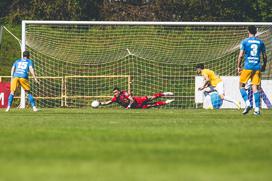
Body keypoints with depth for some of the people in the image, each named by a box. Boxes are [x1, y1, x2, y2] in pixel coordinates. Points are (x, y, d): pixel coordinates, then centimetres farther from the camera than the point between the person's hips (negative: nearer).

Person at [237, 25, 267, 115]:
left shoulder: (245, 41, -1)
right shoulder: (260, 42, 8)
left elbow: (241, 55, -6)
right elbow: (265, 56, 10)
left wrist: (238, 66, 4)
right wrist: (264, 66, 25)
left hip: (247, 67, -3)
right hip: (257, 67, 3)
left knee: (241, 85, 9)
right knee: (255, 88, 3)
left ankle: (247, 103, -10)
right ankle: (257, 108, -3)